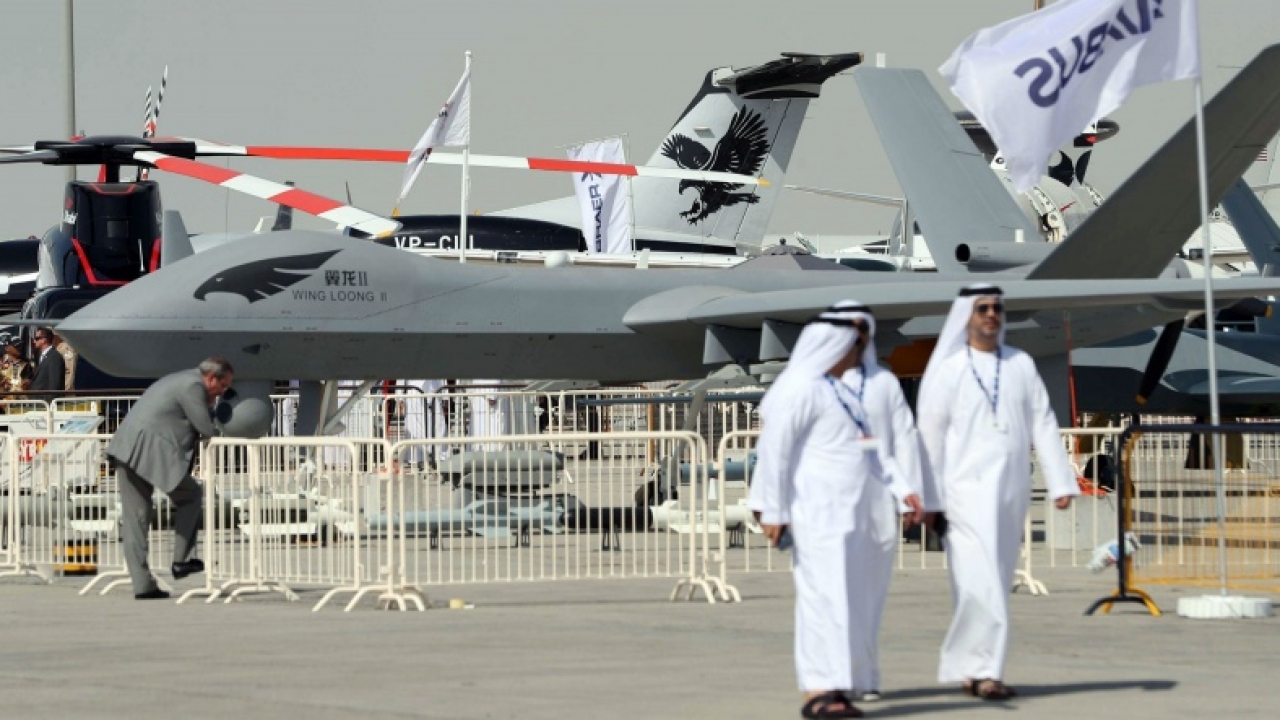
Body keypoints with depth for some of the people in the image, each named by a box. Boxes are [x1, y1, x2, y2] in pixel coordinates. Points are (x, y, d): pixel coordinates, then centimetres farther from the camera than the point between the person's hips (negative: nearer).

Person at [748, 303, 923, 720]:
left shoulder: (835, 388, 18)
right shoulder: (799, 389, -13)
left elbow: (867, 445, 20)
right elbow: (773, 450, -16)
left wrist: (901, 487, 12)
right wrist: (772, 512, -17)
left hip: (846, 512, 10)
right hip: (815, 510, -10)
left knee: (851, 597, 8)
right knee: (825, 593, -13)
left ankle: (834, 686, 12)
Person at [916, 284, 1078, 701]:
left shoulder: (1021, 365, 8)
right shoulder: (948, 370, -2)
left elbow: (1043, 426, 7)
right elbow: (930, 437, -3)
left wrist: (1061, 483, 1)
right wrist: (928, 500, -6)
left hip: (1012, 491, 5)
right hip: (967, 490, -5)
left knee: (996, 584, 8)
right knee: (981, 583, -13)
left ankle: (964, 669, 17)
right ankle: (984, 670, -12)